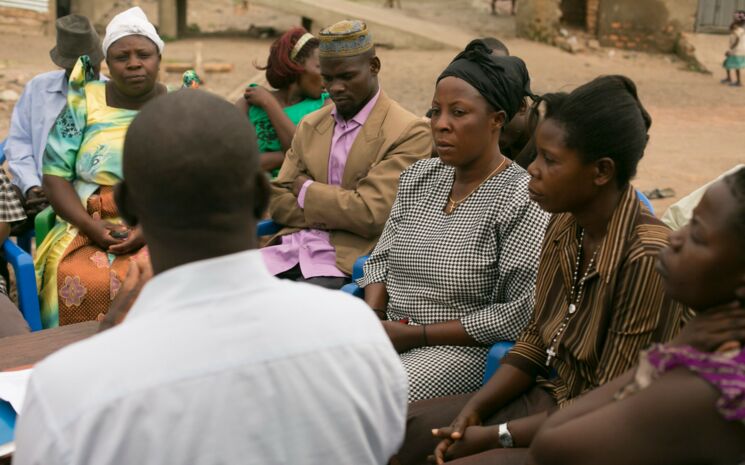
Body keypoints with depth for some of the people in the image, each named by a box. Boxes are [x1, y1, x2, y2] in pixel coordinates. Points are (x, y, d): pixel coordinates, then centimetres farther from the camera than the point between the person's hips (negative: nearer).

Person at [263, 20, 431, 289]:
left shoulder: (409, 133, -5)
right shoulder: (310, 125, 15)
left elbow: (369, 214, -14)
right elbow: (278, 201, 9)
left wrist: (306, 190, -2)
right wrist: (342, 213, -7)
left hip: (348, 262, -5)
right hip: (291, 249, 6)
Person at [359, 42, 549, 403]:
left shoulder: (522, 200, -13)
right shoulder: (417, 177, 10)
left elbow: (524, 312, -17)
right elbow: (381, 258, 17)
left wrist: (417, 334, -15)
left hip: (463, 348, -6)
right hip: (387, 332, 6)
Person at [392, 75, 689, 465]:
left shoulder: (646, 258, -25)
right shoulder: (564, 224, -1)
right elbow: (536, 340, 8)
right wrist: (472, 411, -5)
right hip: (550, 397, 7)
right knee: (402, 430, 0)